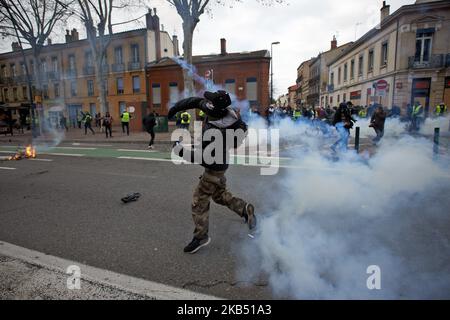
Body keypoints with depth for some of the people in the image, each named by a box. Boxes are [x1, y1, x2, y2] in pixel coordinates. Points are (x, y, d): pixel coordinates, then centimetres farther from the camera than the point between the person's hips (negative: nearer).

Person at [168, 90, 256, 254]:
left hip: (215, 168, -9)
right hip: (217, 162, 9)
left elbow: (208, 160, -32)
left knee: (199, 201, 4)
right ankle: (245, 209, 30)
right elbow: (196, 101, 2)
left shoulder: (218, 133, -36)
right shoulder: (221, 110, -12)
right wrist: (176, 107, 0)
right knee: (219, 194, 24)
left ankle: (201, 236, 19)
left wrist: (183, 152, -30)